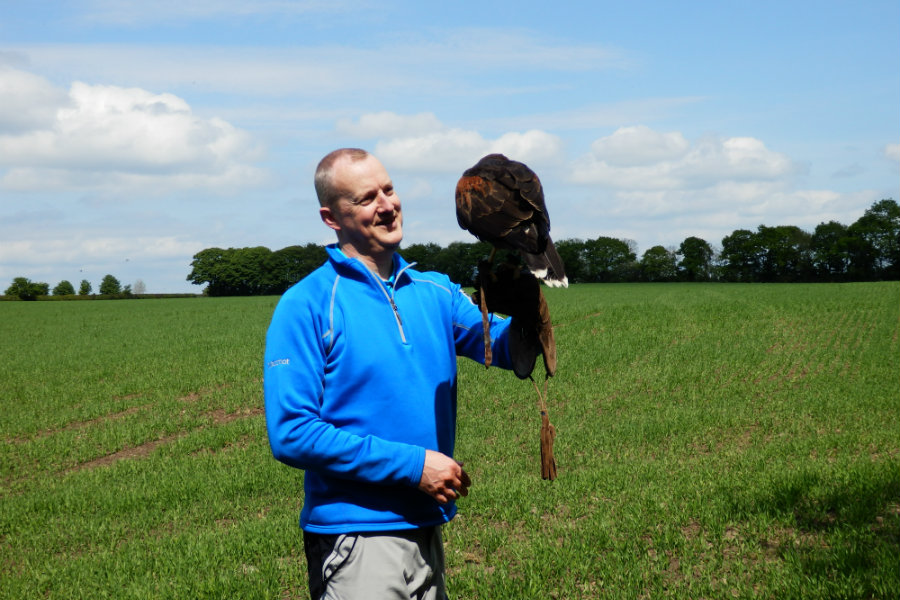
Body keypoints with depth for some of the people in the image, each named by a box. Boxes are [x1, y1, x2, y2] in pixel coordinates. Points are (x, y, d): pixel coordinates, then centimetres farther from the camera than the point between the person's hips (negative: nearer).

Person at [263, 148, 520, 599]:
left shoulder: (435, 292, 9)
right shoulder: (307, 306, -10)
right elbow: (291, 434, -16)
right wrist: (411, 465, -17)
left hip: (426, 531, 6)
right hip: (355, 540, -6)